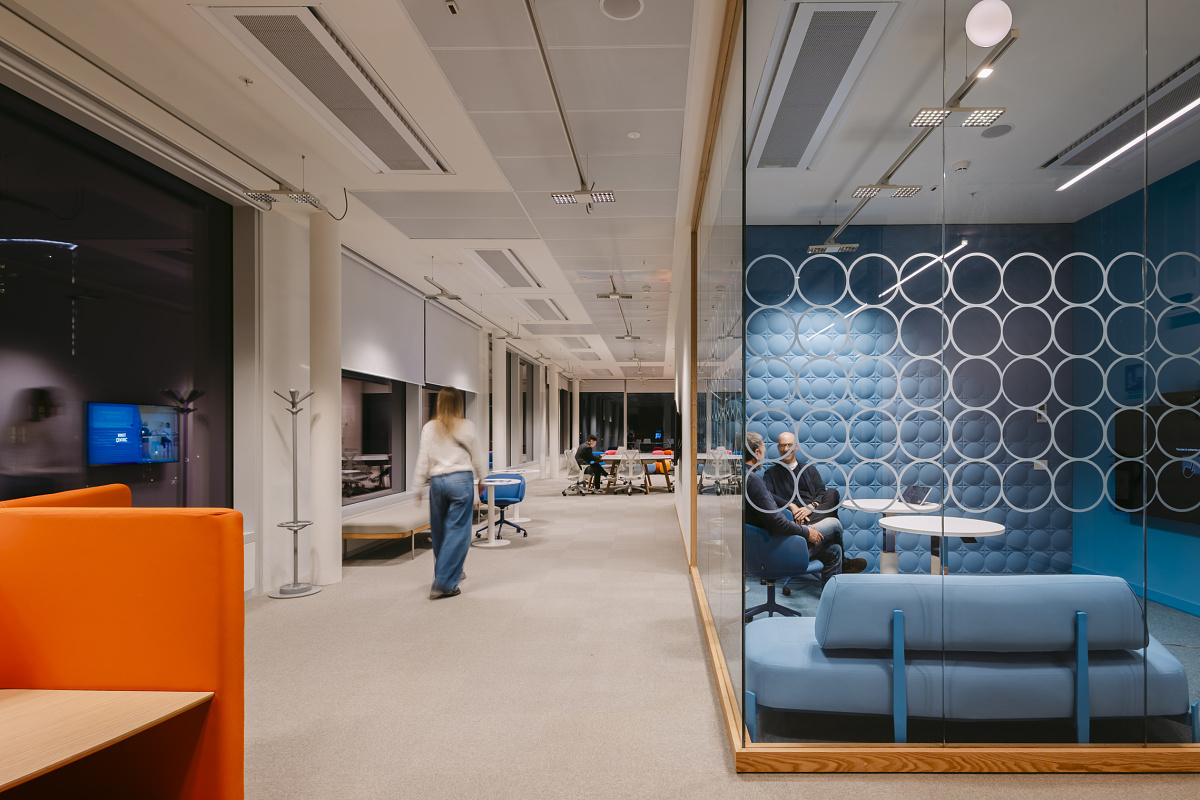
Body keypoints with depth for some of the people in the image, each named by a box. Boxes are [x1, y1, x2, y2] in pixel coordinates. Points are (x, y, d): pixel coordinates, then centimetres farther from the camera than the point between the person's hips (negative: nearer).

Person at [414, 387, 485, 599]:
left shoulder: (429, 428, 3)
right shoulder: (466, 426, -1)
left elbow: (423, 460, 4)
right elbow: (475, 456, 7)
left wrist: (419, 488, 13)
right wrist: (480, 479, 22)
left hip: (437, 481, 3)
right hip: (461, 479, -3)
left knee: (439, 531, 17)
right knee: (457, 530, 0)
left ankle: (452, 571, 34)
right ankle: (443, 583, -5)